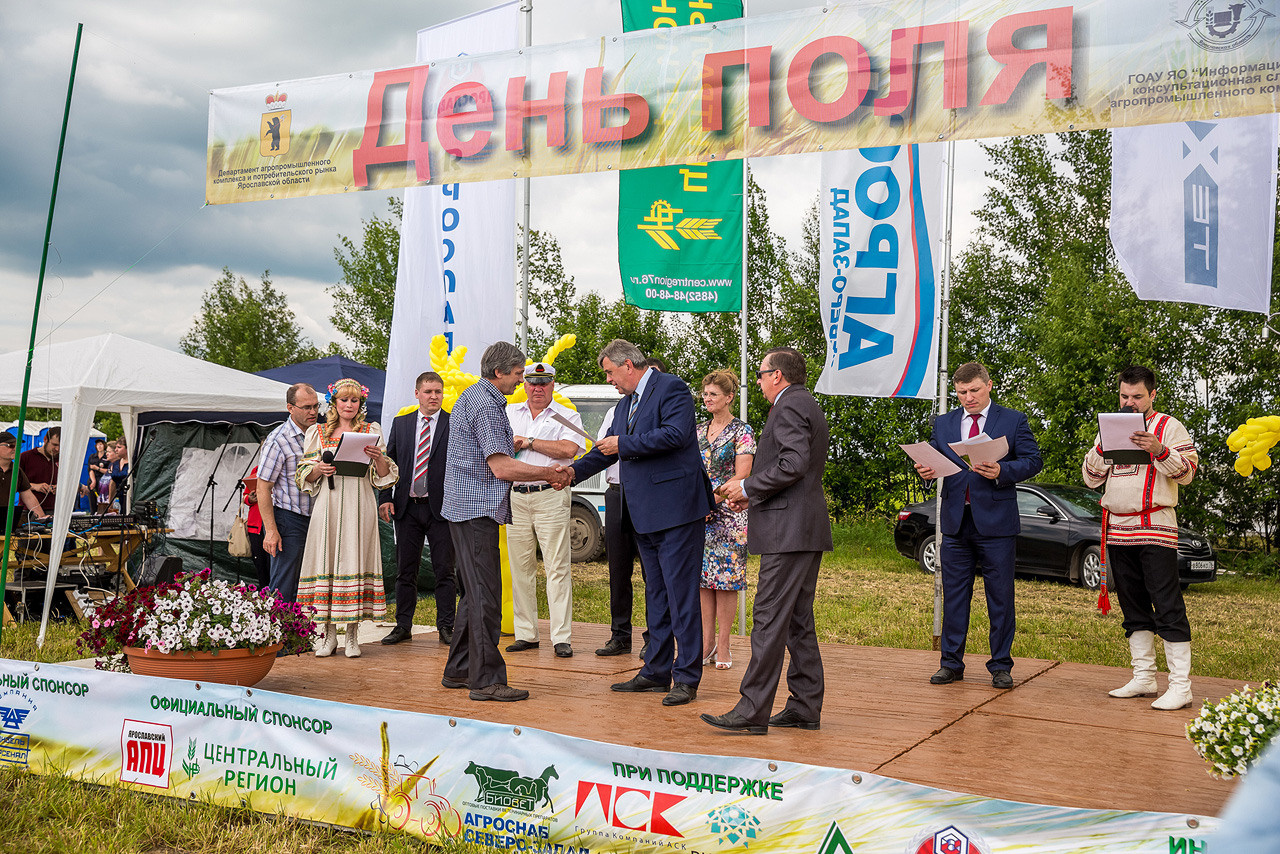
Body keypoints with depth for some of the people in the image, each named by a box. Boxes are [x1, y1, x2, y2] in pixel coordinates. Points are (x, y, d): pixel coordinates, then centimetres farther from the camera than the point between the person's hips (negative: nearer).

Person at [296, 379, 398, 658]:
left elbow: (384, 476, 8)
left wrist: (379, 457, -12)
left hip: (359, 506, -1)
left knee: (355, 559, -3)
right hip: (328, 506, 1)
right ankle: (329, 634, 7)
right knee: (326, 560, -3)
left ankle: (352, 636, 3)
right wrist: (318, 469, -9)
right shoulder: (318, 432, 13)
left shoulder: (371, 431, 11)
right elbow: (304, 475, 12)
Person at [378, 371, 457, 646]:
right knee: (405, 570, 9)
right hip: (407, 508, 3)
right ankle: (403, 626, 18)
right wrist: (386, 498, 2)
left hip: (441, 508, -3)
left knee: (444, 570, 1)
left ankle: (445, 627, 9)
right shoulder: (401, 423, 10)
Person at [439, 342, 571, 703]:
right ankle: (486, 679, -5)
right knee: (485, 595, -8)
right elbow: (501, 467, -20)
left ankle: (458, 670, 22)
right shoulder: (486, 405, -15)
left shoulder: (473, 396, 18)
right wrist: (548, 474, -12)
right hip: (477, 510, -11)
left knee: (475, 592, 15)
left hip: (468, 507, 11)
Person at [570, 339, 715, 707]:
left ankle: (686, 678, -1)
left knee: (681, 596, -6)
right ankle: (657, 671, 22)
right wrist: (572, 472, 18)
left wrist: (624, 444, -14)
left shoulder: (671, 388, -7)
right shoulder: (626, 404, 20)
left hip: (676, 510, -9)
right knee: (656, 595, 14)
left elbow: (676, 434, -22)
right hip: (645, 515, 9)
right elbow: (607, 450, 28)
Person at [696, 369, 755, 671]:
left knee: (726, 578, -3)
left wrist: (713, 500, -15)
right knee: (703, 576, 5)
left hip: (727, 513, -5)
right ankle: (707, 641, 12)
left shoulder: (742, 431, -4)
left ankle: (722, 645, 3)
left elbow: (741, 475, -11)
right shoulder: (698, 430, 13)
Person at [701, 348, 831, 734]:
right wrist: (753, 496, 17)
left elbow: (793, 464, -23)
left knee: (770, 618, -10)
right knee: (798, 621, 12)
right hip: (807, 530, 11)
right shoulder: (809, 406, 22)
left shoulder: (789, 406, -10)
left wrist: (748, 487, -12)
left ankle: (752, 710, -8)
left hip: (788, 531, -11)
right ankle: (806, 708, 17)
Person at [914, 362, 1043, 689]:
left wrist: (1001, 472, -21)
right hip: (955, 522, 3)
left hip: (996, 523, -3)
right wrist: (927, 471, -11)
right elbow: (933, 460, 12)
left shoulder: (1013, 421, 2)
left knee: (1000, 596, 3)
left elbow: (1033, 460, -4)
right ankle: (952, 663, 16)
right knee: (954, 594, 7)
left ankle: (1001, 666, 13)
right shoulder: (943, 423, 13)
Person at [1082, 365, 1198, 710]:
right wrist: (1101, 448, -4)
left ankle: (1180, 685, -8)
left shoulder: (1168, 426, 3)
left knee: (1168, 608, -9)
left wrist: (1159, 451, -22)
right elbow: (1091, 478, 14)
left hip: (1155, 528, -6)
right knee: (1134, 610, 10)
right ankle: (1143, 678, 17)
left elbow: (1187, 470, -6)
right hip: (1117, 529, 6)